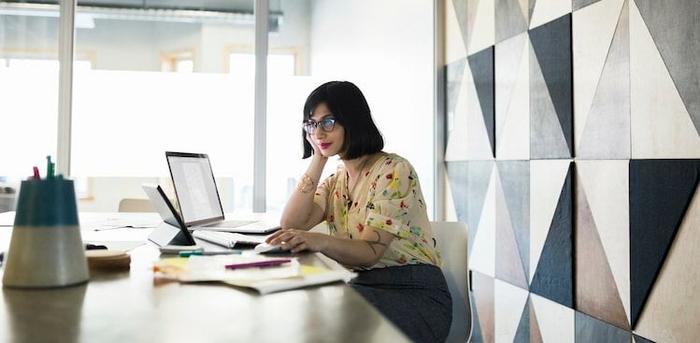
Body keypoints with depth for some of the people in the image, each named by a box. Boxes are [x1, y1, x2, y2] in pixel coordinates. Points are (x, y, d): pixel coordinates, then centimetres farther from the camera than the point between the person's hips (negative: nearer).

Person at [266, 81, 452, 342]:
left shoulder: (394, 170, -9)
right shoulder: (335, 181, 14)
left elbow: (370, 252, -18)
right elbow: (291, 225, -3)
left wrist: (319, 241, -38)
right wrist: (318, 160, 0)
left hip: (414, 296, -5)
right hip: (361, 287, 6)